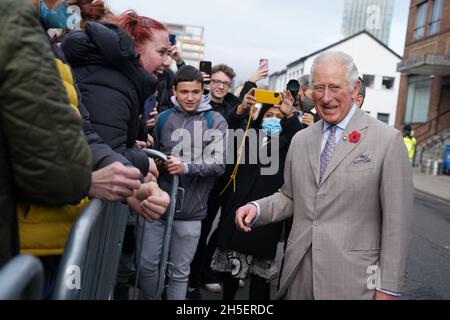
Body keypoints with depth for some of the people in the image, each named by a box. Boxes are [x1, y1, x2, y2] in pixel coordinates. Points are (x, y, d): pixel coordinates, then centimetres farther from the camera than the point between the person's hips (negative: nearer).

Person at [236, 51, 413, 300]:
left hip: (352, 280, -4)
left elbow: (396, 221, -8)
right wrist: (257, 208, -4)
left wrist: (389, 288, -8)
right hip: (298, 273, 4)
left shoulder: (388, 140, -8)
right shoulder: (300, 140, 7)